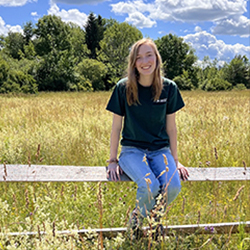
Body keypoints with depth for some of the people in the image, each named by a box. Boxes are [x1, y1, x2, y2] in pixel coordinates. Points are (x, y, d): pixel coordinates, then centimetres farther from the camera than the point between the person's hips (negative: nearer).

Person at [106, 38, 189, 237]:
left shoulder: (169, 88, -2)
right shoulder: (123, 88, -7)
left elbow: (171, 127, 5)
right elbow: (116, 127, 0)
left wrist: (175, 161, 5)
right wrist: (113, 161, 0)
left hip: (160, 150, 2)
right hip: (132, 150, -2)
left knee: (172, 187, -27)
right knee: (149, 186, -32)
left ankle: (154, 214, 7)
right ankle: (138, 218, 3)